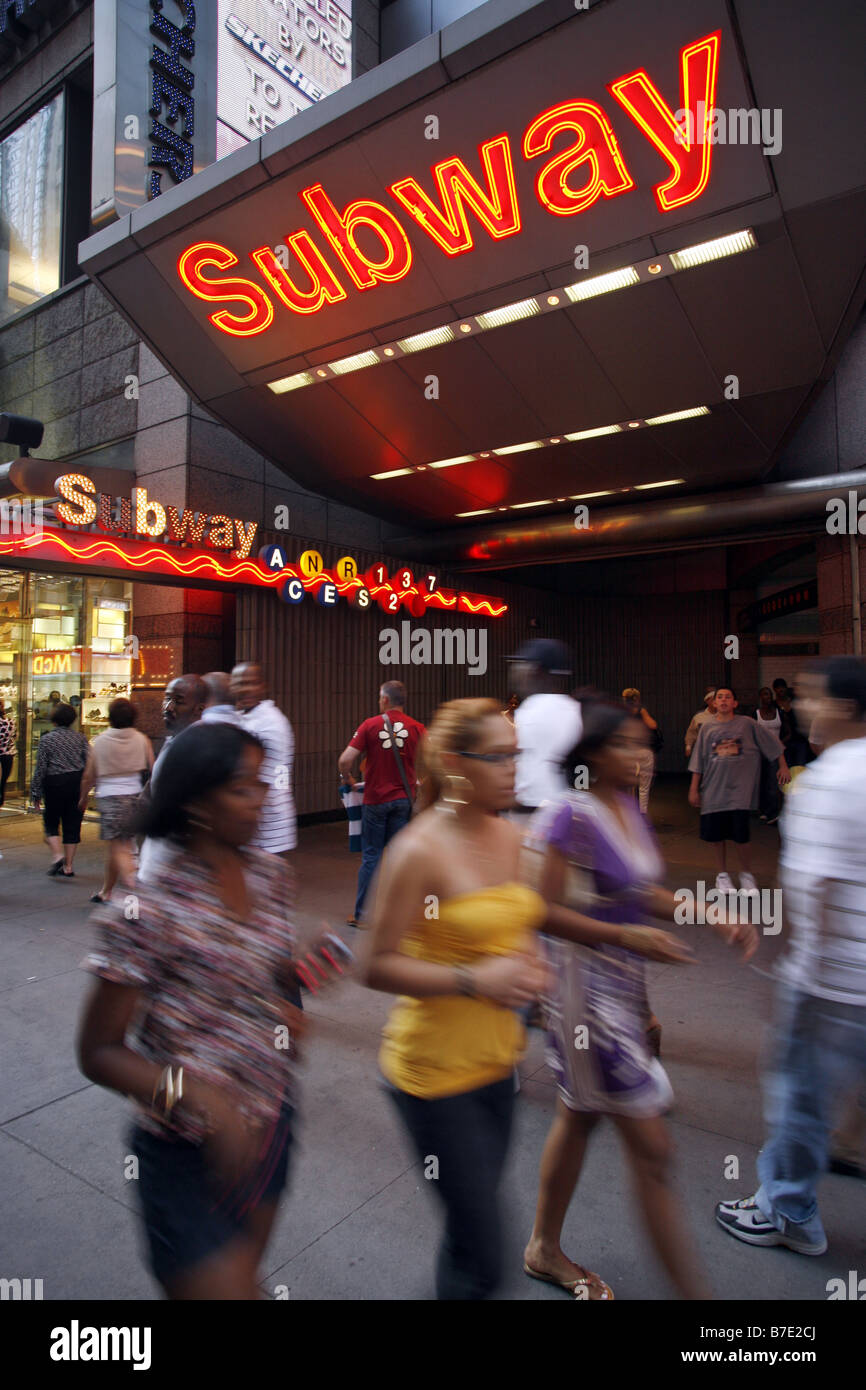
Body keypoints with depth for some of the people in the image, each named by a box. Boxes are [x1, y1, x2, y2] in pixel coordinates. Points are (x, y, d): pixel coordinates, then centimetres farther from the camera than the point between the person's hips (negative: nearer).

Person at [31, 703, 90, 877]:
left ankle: (58, 855, -9)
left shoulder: (46, 739, -3)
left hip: (55, 784, -2)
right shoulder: (80, 738, 3)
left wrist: (36, 793, 3)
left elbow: (40, 768, -4)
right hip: (77, 783, 3)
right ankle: (68, 867, 10)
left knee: (51, 822, 13)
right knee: (72, 825, 7)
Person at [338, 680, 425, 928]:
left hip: (376, 799, -1)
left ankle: (362, 914, 14)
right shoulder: (416, 728, -2)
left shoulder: (370, 725, -7)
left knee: (371, 856, 7)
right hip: (404, 798, 2)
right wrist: (419, 783, 16)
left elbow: (345, 760, -12)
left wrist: (348, 779, 8)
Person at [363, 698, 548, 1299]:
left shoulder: (510, 836, 1)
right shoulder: (419, 850, -21)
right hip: (436, 1067, -6)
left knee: (477, 1214, 22)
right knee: (482, 1261, 3)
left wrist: (527, 964, -2)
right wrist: (474, 980, -24)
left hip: (496, 1059, 7)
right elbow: (376, 967, -18)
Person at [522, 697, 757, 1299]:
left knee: (580, 1115, 23)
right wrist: (628, 936, -26)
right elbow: (545, 912, -19)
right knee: (652, 1147, 2)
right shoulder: (568, 817, -21)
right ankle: (693, 1288, 21)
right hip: (585, 984, -9)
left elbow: (646, 892, 12)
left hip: (625, 982, 9)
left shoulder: (631, 809, 5)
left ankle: (545, 1249, 44)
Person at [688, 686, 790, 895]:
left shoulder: (748, 725, 2)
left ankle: (746, 875, 13)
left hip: (740, 787, -2)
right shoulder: (707, 729, 7)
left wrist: (783, 766, 9)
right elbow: (698, 762, 8)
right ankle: (722, 874, 24)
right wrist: (694, 789, 6)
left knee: (740, 834, -8)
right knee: (717, 833, 5)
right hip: (714, 787, 2)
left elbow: (772, 743, 10)